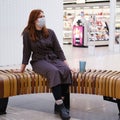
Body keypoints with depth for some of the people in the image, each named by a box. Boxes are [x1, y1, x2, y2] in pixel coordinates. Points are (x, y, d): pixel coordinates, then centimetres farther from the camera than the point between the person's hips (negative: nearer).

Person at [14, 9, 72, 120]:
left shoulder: (50, 32, 9)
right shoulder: (27, 34, 0)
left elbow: (58, 50, 8)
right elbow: (26, 52, 4)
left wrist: (67, 65, 0)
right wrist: (22, 68, 6)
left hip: (53, 58, 4)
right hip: (39, 61, -4)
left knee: (66, 71, -30)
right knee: (54, 71, -37)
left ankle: (60, 104, -27)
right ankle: (60, 105, -39)